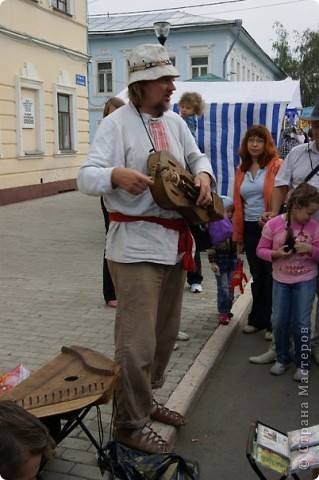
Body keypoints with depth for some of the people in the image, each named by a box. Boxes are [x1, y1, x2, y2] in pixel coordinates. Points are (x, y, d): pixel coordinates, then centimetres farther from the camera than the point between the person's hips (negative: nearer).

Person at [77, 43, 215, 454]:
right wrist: (116, 175, -38)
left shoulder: (174, 121, 12)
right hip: (136, 246, -8)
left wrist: (203, 174, -1)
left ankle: (145, 401, 37)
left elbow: (196, 156, 23)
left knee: (166, 333, 17)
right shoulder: (117, 123, -9)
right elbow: (86, 177, -16)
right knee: (137, 341, -6)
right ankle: (129, 424, 13)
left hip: (175, 242, 8)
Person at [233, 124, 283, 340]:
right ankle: (257, 318, 26)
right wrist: (238, 236, 11)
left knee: (272, 276, 5)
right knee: (257, 276, 13)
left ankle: (273, 323, 17)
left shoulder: (277, 165, -5)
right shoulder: (241, 170, 10)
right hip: (250, 229, 4)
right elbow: (238, 205, 11)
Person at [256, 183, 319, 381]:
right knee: (279, 321, 5)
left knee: (301, 323, 0)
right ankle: (282, 358, 25)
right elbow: (261, 250, -4)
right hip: (280, 280, 1)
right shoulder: (273, 225, -12)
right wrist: (275, 254, -22)